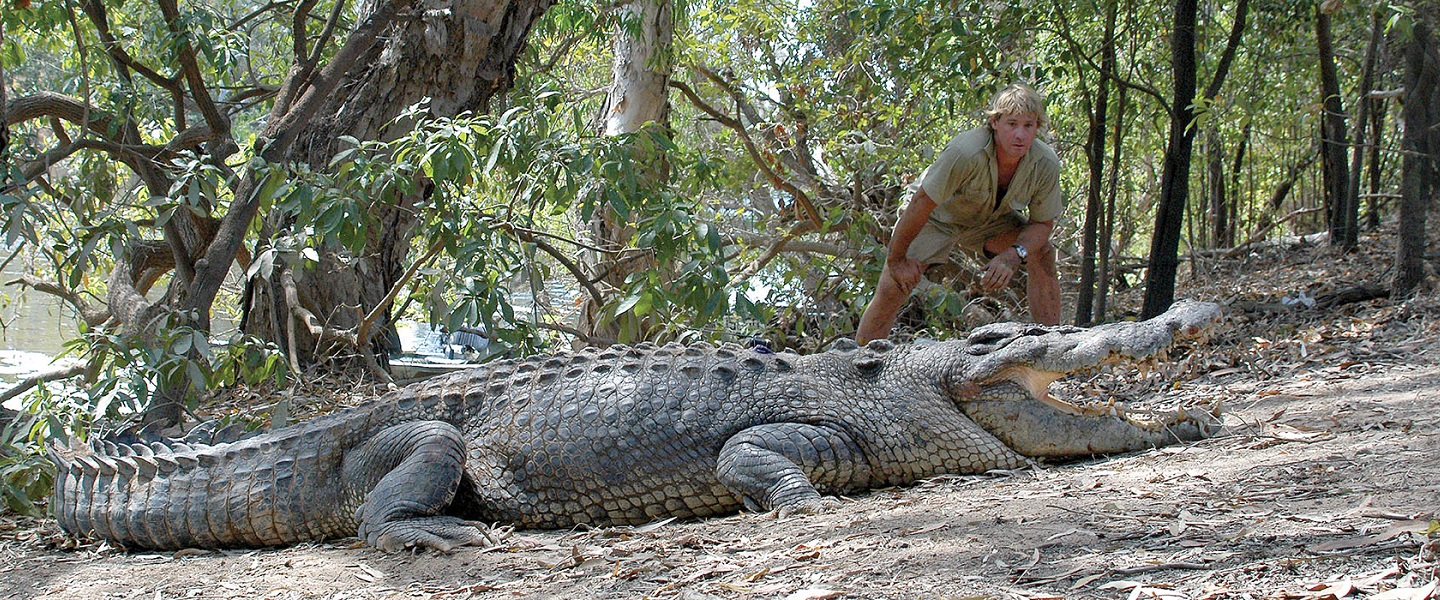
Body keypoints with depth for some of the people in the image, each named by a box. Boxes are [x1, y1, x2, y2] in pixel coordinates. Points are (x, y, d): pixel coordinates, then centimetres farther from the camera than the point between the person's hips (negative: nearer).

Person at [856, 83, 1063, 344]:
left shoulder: (1046, 164, -23)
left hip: (991, 220, 4)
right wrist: (896, 260, -21)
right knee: (893, 287, -17)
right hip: (938, 216, -4)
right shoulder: (966, 153, -38)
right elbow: (921, 205, -30)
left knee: (1042, 253, -17)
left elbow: (1042, 223, -10)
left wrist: (1013, 255, -29)